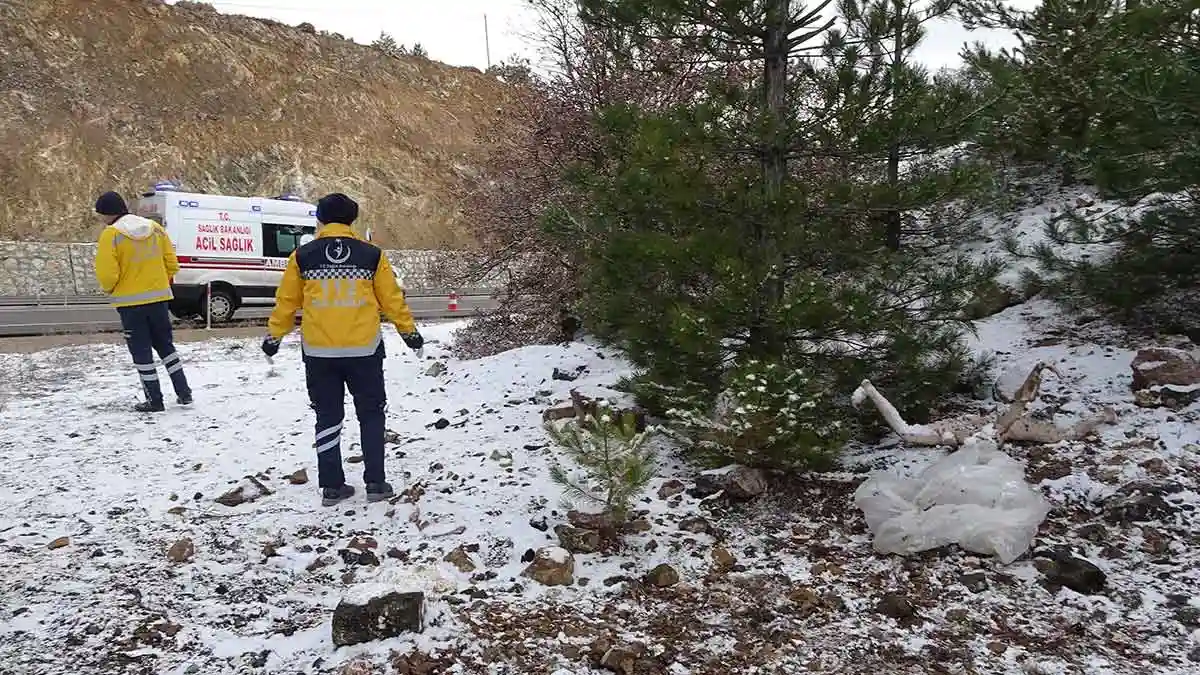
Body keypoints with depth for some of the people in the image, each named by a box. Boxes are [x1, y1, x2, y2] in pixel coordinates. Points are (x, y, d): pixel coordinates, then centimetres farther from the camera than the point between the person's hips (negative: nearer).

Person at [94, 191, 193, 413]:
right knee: (165, 345, 17)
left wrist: (109, 290, 3)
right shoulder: (155, 229, 3)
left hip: (129, 302, -5)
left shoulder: (111, 235, -14)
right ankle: (184, 392, 16)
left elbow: (106, 274, -17)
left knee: (141, 352, 6)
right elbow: (171, 264, 5)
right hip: (158, 298, 5)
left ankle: (155, 400, 9)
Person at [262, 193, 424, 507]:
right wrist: (409, 331, 16)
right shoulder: (371, 254, -2)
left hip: (319, 351, 1)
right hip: (363, 349, -1)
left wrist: (274, 335, 20)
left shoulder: (302, 256, 0)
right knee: (371, 415, 12)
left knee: (327, 417, 12)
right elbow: (392, 298, 3)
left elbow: (286, 301, 6)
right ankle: (375, 483, 11)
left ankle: (332, 486, 14)